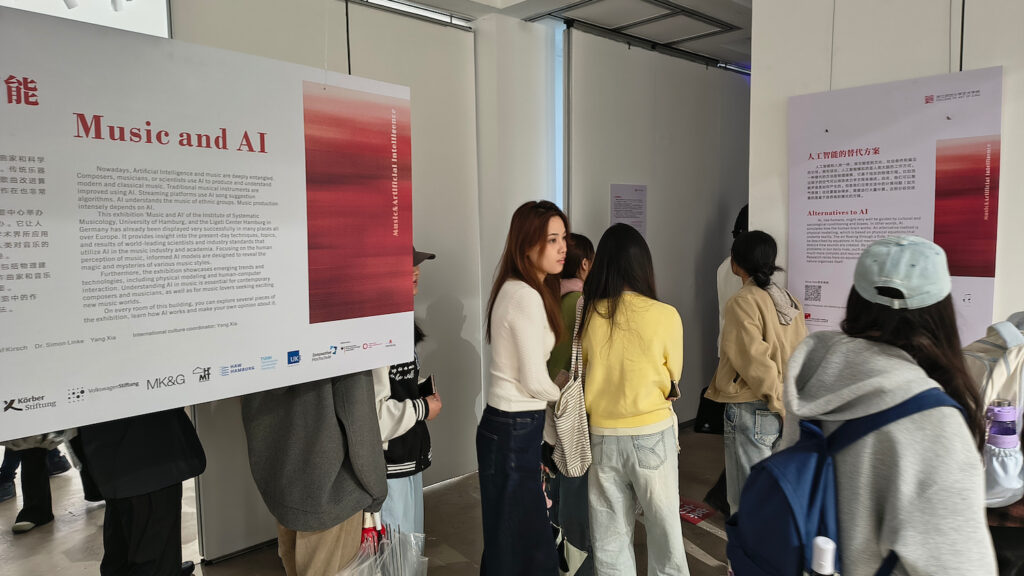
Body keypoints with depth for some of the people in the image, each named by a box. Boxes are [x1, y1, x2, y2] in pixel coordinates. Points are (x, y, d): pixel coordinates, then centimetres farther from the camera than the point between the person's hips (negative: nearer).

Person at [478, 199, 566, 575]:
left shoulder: (518, 289, 9)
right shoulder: (526, 296, -21)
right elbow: (535, 382, -19)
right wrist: (564, 394, 0)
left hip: (512, 425, 9)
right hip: (516, 429, -9)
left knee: (513, 537, 20)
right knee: (517, 543, 6)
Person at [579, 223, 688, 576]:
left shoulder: (586, 315, -8)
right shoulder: (665, 316, -12)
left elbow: (584, 374, 4)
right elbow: (672, 381, 2)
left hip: (602, 436, 2)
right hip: (652, 435, -1)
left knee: (610, 536, 14)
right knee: (664, 529, 16)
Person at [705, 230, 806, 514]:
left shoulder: (743, 302, -14)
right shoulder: (789, 300, 7)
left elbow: (755, 360, -19)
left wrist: (779, 402, -10)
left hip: (752, 410, -8)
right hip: (788, 410, 8)